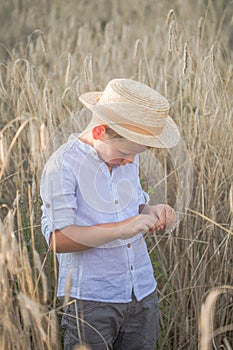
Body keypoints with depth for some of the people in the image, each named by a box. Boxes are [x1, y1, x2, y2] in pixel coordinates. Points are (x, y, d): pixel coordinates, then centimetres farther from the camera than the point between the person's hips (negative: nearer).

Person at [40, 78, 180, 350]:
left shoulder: (128, 159, 7)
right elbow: (57, 238, -20)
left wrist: (152, 212, -3)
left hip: (143, 294, 6)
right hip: (91, 300, -6)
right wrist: (120, 229, -27)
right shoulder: (63, 166, -15)